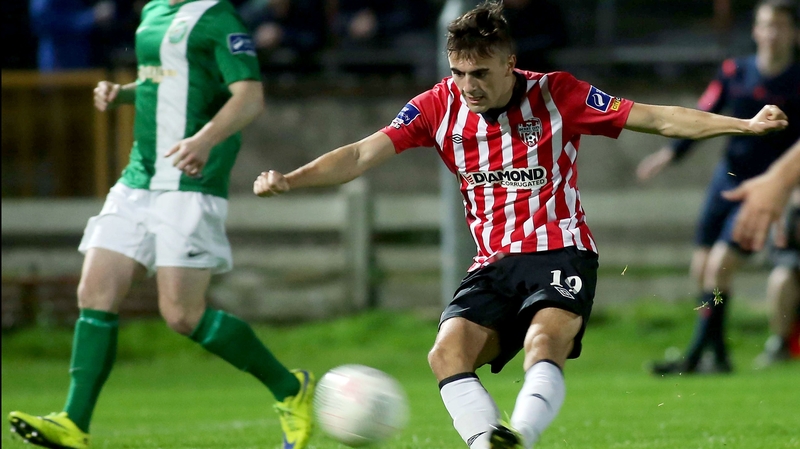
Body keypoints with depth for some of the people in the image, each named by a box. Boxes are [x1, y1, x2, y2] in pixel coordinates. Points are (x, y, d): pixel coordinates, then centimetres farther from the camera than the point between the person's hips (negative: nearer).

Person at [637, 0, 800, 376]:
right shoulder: (734, 73, 4)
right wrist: (671, 152, -6)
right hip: (728, 178, 5)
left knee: (720, 266, -16)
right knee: (702, 268, 3)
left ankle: (694, 357, -12)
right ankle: (718, 355, 16)